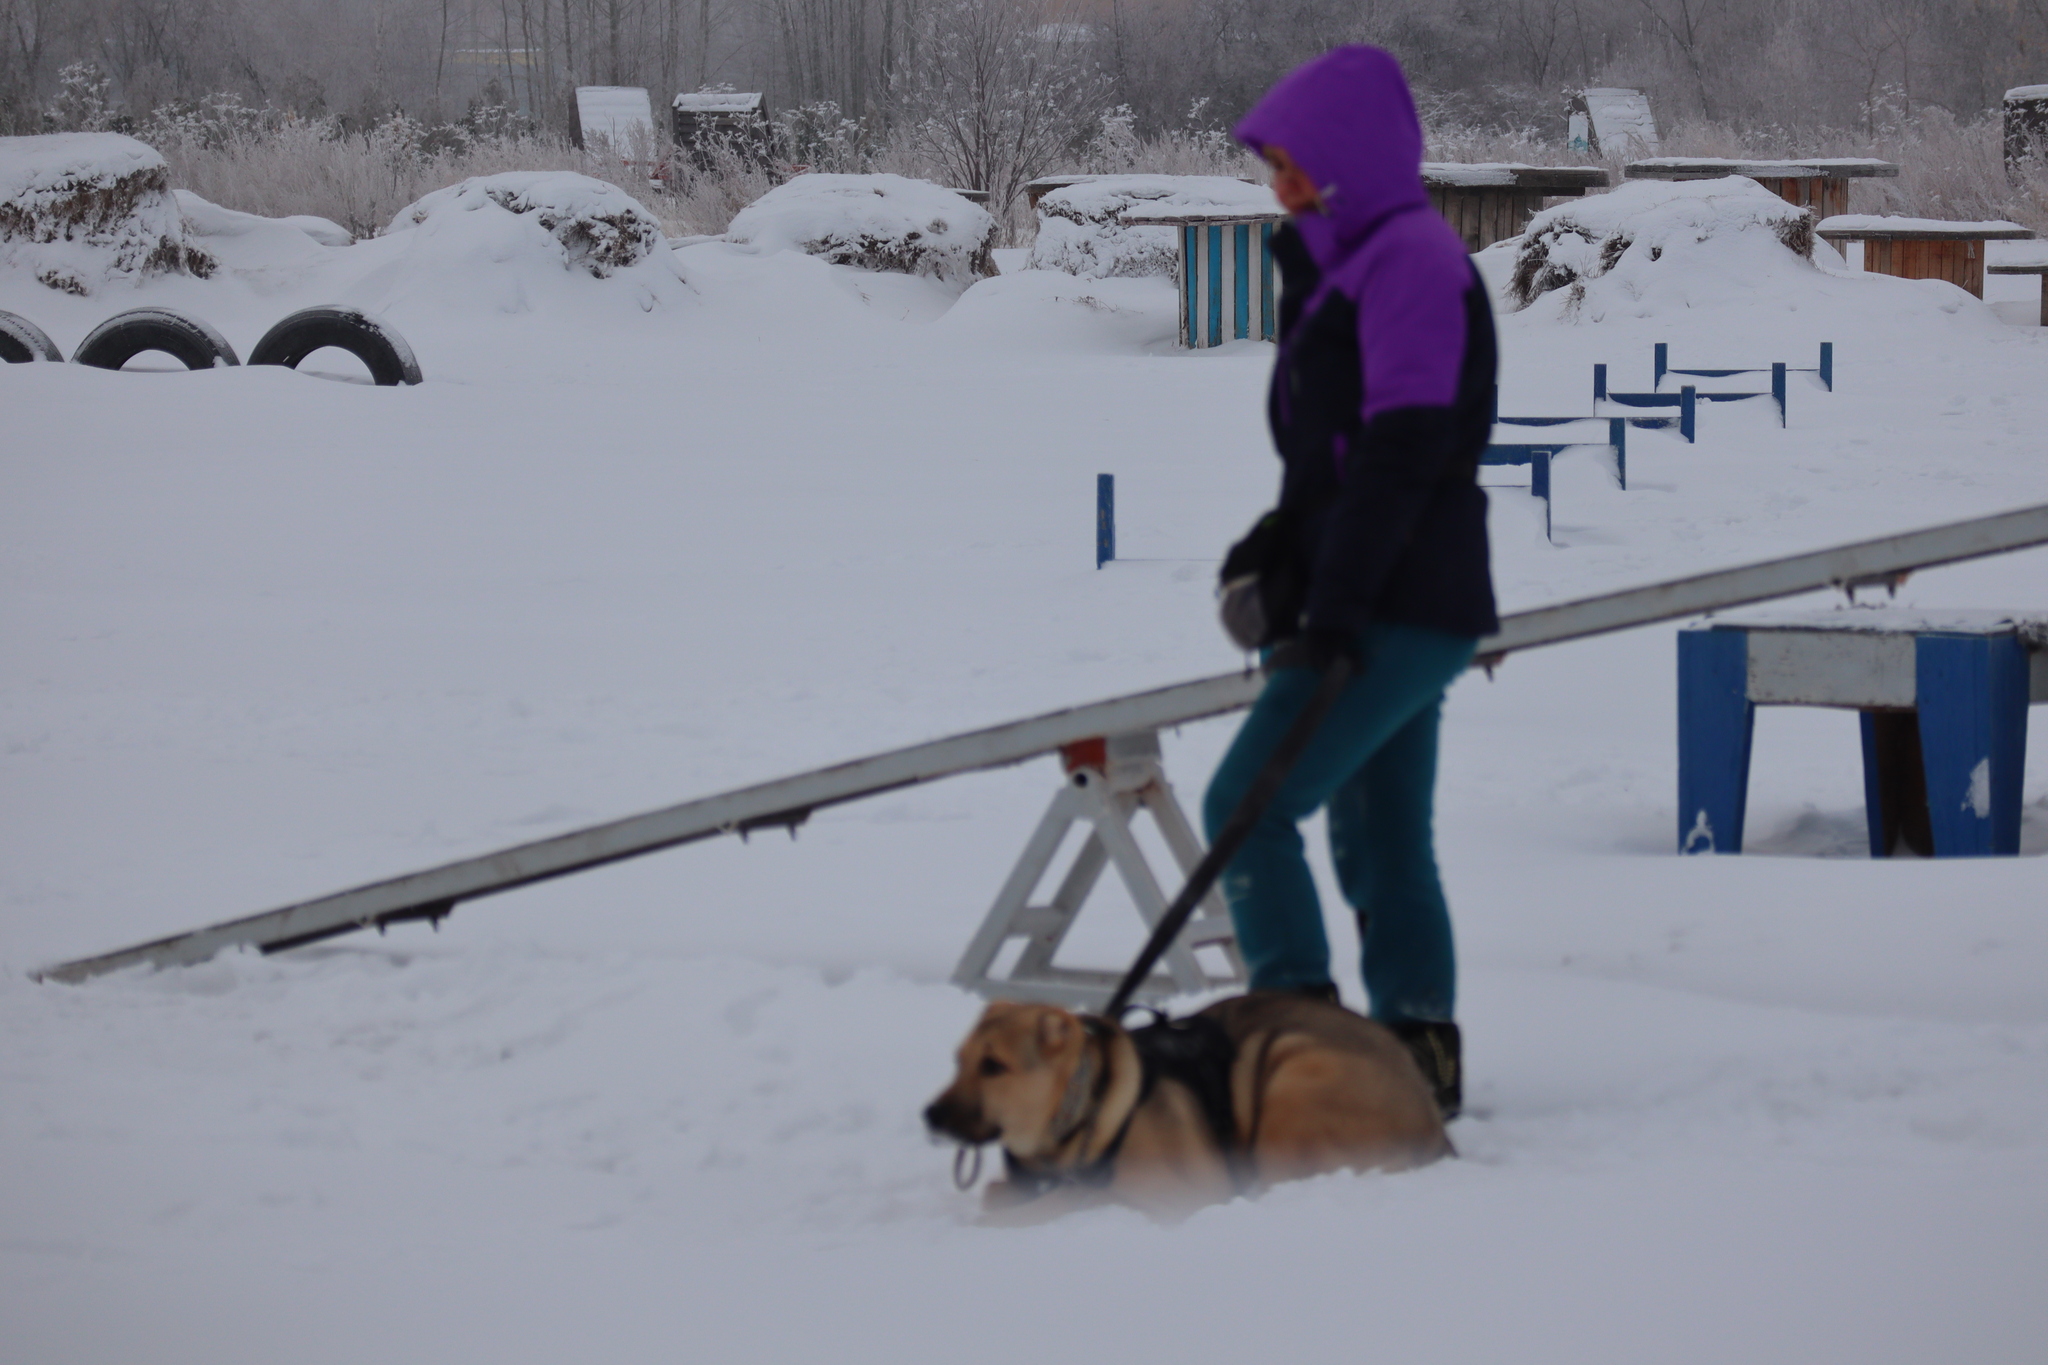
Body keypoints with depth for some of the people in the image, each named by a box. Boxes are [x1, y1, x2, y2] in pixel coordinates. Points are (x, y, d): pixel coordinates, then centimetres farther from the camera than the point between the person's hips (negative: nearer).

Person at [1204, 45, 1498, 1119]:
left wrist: (1330, 608, -22)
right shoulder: (1354, 262, 17)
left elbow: (1403, 449, -21)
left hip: (1400, 612, -10)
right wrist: (1276, 550, 8)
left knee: (1246, 806, -13)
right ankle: (1419, 1055, 15)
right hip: (1384, 613, 10)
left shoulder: (1411, 258, -13)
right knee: (1383, 839, 11)